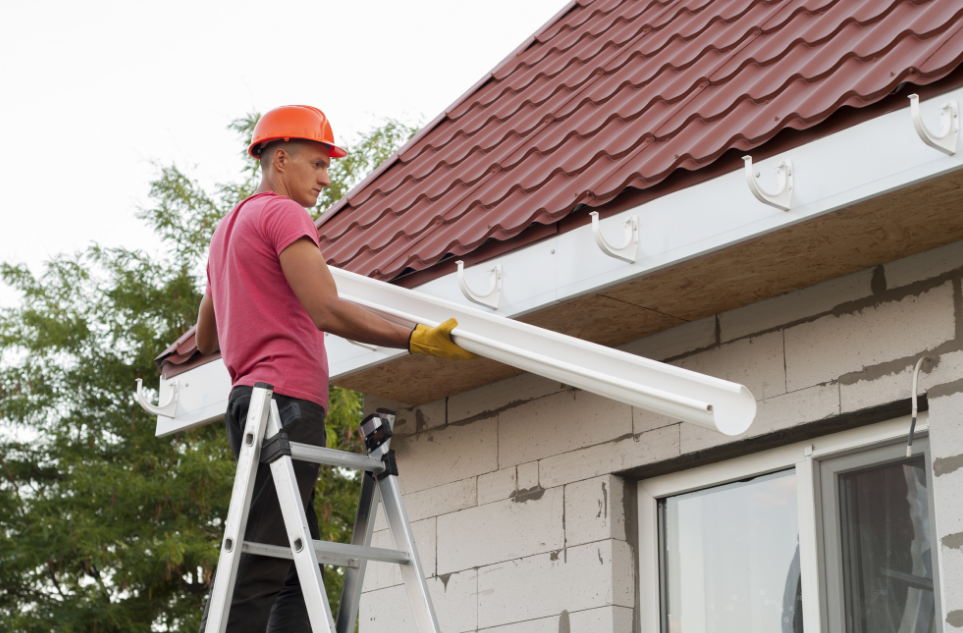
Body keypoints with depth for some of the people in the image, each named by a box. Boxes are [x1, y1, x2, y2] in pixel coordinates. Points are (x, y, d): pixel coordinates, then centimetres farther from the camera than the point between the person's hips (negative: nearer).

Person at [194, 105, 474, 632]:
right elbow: (328, 312, -16)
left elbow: (205, 339, 34)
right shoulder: (282, 214, -3)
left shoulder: (228, 228, 27)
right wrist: (416, 339, -19)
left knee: (297, 569, 5)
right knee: (259, 569, -15)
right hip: (287, 401, -10)